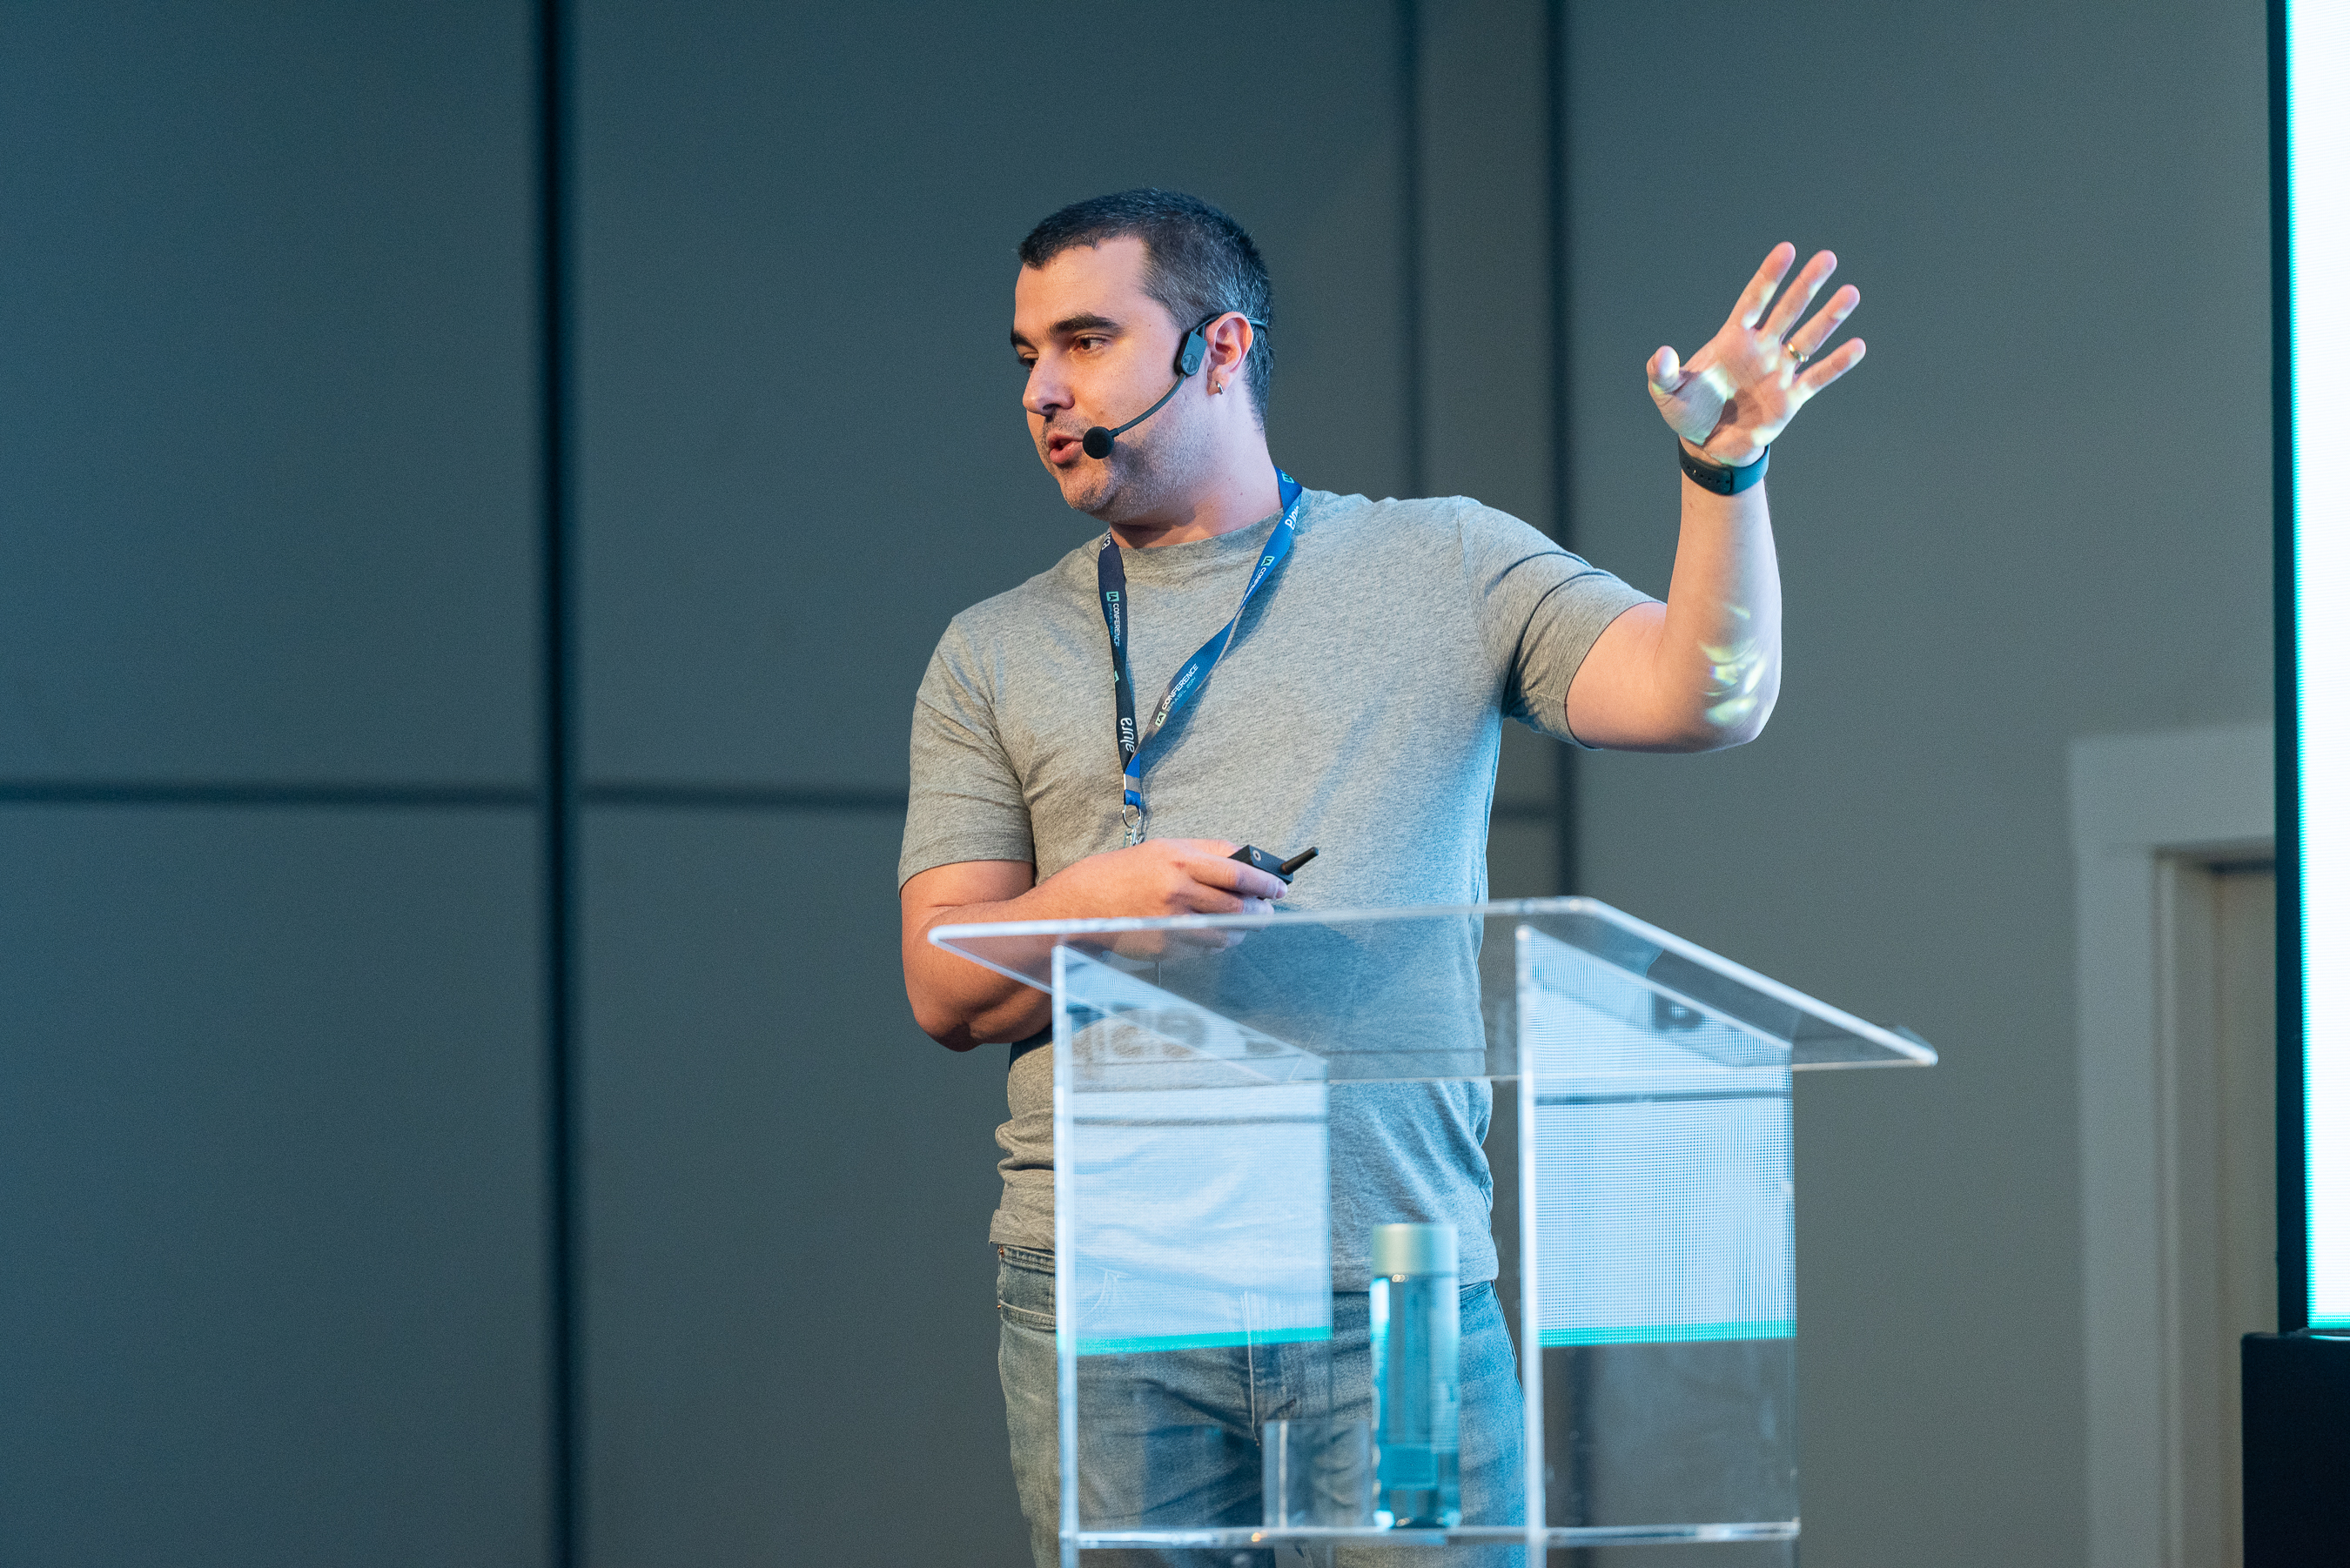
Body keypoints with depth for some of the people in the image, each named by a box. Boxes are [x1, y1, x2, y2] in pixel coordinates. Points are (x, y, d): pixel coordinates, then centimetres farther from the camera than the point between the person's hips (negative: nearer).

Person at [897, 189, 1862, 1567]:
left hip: (1403, 1290, -1)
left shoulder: (1447, 566, 12)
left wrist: (1725, 471, -15)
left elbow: (1702, 700, -1)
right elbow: (945, 988, 8)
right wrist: (1099, 899, -12)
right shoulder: (994, 655, 15)